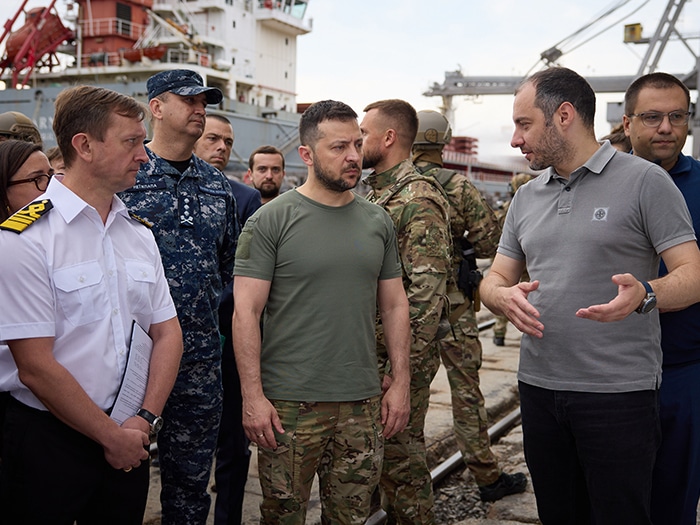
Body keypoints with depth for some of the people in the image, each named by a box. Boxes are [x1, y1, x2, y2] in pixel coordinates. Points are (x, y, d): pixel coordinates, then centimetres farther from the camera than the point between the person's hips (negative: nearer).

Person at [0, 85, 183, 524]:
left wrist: (146, 420, -5)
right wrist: (113, 437, -11)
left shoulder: (139, 233, 6)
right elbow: (36, 368, -17)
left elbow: (167, 332, 7)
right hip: (49, 441, -5)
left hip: (129, 437, 6)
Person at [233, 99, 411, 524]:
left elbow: (395, 305, 13)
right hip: (289, 404, -4)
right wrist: (252, 395, -13)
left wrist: (401, 382, 7)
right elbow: (245, 311, -8)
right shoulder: (271, 221, -6)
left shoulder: (378, 222, 8)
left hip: (363, 402, 4)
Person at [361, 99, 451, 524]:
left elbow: (427, 291, -21)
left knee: (401, 455, 2)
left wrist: (403, 366, -22)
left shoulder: (420, 199, -16)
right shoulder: (373, 194, 13)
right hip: (369, 352, 9)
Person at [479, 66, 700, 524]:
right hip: (539, 387, 6)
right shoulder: (526, 198, 12)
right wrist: (505, 297, -11)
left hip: (619, 393, -5)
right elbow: (495, 279, 13)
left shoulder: (644, 181, -6)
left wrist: (645, 294, -31)